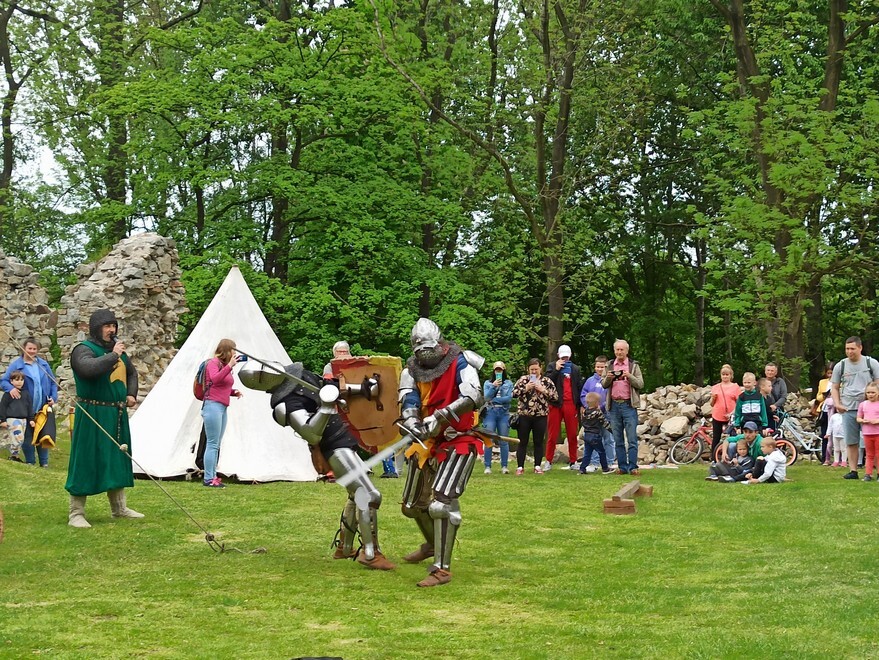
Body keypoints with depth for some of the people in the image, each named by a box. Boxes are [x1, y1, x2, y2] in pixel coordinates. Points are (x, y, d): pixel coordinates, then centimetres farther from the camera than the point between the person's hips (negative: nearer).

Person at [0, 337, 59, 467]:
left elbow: (53, 382, 11)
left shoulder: (43, 364, 6)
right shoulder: (16, 365, -5)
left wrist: (53, 397, -2)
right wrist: (11, 388, -27)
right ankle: (30, 462, 16)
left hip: (43, 408, 3)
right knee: (27, 436, 5)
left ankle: (44, 462, 18)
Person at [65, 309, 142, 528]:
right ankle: (76, 513, -1)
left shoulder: (118, 349, 14)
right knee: (86, 461, -6)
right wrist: (112, 356, -24)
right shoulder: (83, 350, -10)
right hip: (93, 415, -8)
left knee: (118, 459, 14)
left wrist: (131, 394, 14)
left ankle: (119, 508, 26)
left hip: (117, 414, 8)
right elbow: (89, 368, -33)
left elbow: (131, 372, 29)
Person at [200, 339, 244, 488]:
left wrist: (233, 392, 6)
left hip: (223, 408, 9)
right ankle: (209, 479, -10)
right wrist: (229, 365, -32)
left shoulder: (224, 365, 18)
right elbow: (214, 379, -26)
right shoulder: (213, 363, -7)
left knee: (216, 445, 9)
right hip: (213, 406, -9)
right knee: (213, 444, -10)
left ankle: (212, 477, 12)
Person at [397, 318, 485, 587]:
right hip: (429, 441, 7)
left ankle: (442, 569, -16)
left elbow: (473, 397, -29)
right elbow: (409, 401, -11)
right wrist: (411, 422, -34)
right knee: (413, 504, 20)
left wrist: (440, 417, -37)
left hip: (459, 441, -7)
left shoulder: (459, 362, -16)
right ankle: (433, 544, 49)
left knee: (442, 503, -22)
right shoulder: (412, 369, 1)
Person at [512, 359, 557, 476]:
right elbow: (513, 393, -3)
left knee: (538, 442, 6)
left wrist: (543, 390, -12)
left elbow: (555, 396, -1)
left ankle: (537, 466, 14)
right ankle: (520, 467, 7)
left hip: (540, 416, 0)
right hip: (524, 416, 0)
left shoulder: (547, 381, 5)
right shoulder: (523, 379, 4)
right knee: (522, 442, 2)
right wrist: (525, 388, -13)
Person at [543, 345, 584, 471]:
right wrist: (556, 369, -10)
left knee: (572, 434, 2)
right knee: (552, 434, -2)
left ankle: (573, 461, 7)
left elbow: (580, 387, 14)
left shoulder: (576, 369, 16)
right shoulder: (552, 366, 11)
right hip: (556, 404, -2)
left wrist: (581, 405, 8)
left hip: (571, 404, 2)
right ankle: (548, 461, 3)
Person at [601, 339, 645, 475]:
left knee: (632, 438, -8)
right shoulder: (609, 366, 15)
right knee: (618, 440, 4)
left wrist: (629, 376, -16)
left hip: (628, 405, -3)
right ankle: (622, 467, 8)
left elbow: (640, 384, 1)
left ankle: (633, 467, -7)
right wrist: (608, 378, -8)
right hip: (614, 405, 3)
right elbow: (603, 385, 13)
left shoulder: (634, 365, 7)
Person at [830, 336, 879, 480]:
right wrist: (837, 404, -1)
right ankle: (853, 471, 8)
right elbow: (834, 387, 14)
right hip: (848, 409, 2)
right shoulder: (840, 366, 8)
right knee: (851, 442, 3)